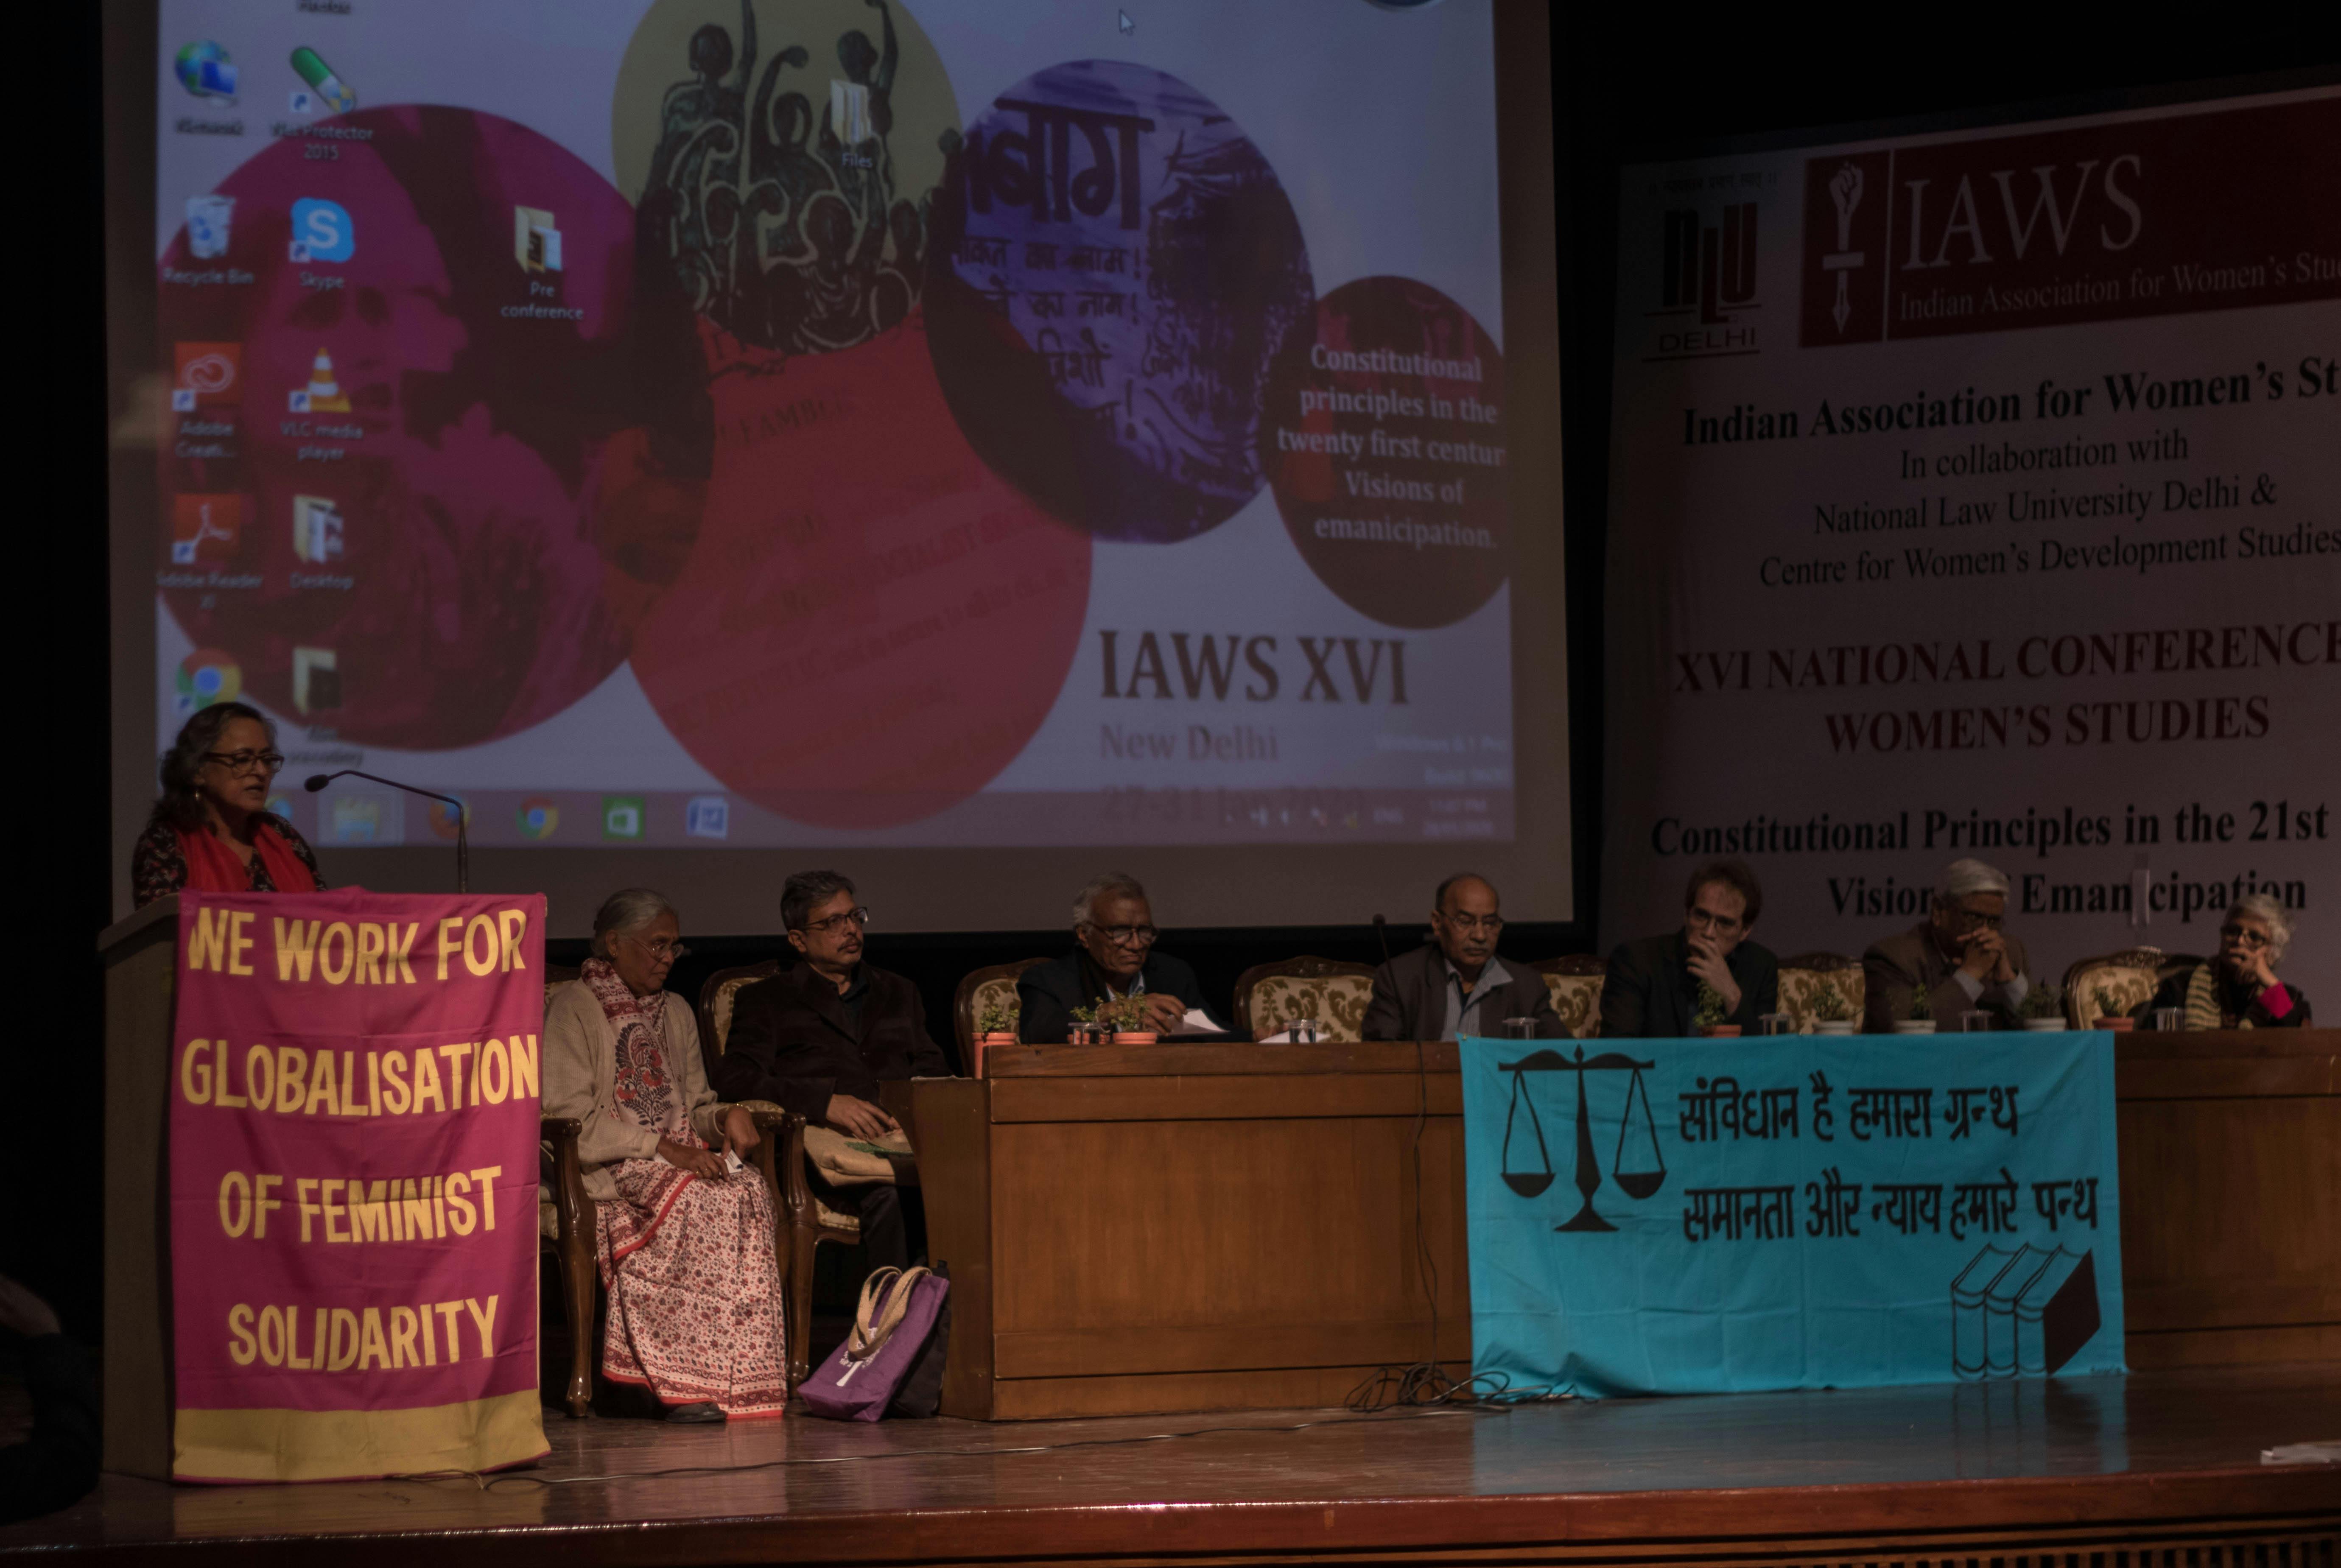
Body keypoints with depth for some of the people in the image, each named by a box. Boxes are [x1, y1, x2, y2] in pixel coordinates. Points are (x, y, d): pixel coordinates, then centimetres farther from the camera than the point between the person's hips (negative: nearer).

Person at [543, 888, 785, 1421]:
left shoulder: (676, 1013, 22)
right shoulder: (572, 1008, -1)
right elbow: (570, 1120, -11)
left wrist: (725, 1117, -2)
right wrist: (660, 1148, -19)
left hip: (678, 1161, 6)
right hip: (603, 1172, -6)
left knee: (748, 1191, -28)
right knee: (701, 1199, -35)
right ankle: (688, 1382, -33)